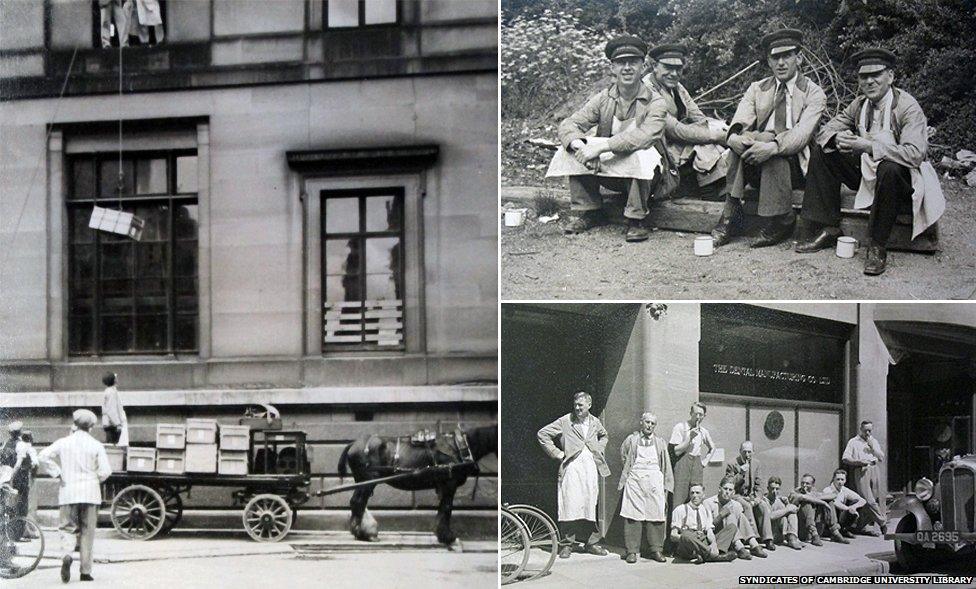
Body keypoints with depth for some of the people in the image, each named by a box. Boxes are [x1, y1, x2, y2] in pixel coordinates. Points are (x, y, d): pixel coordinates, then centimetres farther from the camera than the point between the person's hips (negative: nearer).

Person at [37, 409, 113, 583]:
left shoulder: (63, 443, 3)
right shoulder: (96, 445, -2)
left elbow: (43, 456, -7)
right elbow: (105, 471, -7)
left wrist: (58, 474, -1)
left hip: (68, 492, 1)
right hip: (90, 493, -1)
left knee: (68, 529, 7)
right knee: (88, 531, 6)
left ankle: (67, 554, -23)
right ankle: (86, 571, 7)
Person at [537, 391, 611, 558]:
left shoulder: (595, 422, 12)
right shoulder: (565, 422, -2)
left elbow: (603, 436, 33)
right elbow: (542, 434, 0)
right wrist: (556, 453, -3)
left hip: (591, 467, 4)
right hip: (572, 467, -4)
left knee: (591, 505, 4)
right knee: (570, 505, -9)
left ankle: (592, 543, 12)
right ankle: (568, 543, -2)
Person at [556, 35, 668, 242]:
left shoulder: (655, 103, -10)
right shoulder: (603, 99, 2)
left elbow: (645, 137, -30)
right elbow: (568, 125, -9)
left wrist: (601, 146, -39)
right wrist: (580, 145, -34)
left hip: (645, 176, -4)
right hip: (609, 172, 4)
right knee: (575, 151, -17)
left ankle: (636, 220, -20)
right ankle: (590, 213, -4)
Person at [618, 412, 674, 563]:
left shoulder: (660, 443, 16)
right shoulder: (631, 440, 11)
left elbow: (666, 466, 15)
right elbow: (623, 457, 16)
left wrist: (666, 487, 9)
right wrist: (624, 480, 10)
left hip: (654, 482, 2)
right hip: (635, 481, -2)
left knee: (656, 516, -3)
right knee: (633, 517, -7)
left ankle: (656, 550, 5)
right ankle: (632, 551, -5)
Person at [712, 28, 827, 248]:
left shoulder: (814, 94, 1)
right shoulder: (757, 89, 14)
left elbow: (801, 134, -16)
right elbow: (739, 123, -3)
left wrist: (772, 146, -34)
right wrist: (735, 136, -28)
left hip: (795, 165, -3)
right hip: (756, 169, 3)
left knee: (776, 156, -34)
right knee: (741, 141, -26)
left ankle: (779, 222, -26)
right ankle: (731, 216, -30)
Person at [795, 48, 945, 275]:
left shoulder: (908, 107, -18)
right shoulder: (860, 104, 2)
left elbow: (915, 154, -31)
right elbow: (826, 130, 5)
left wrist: (870, 147, -38)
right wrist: (837, 138, -22)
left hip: (902, 178, -7)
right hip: (865, 170, 7)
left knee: (889, 169, -40)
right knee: (822, 151, -5)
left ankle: (878, 247, -26)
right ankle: (828, 230, -4)